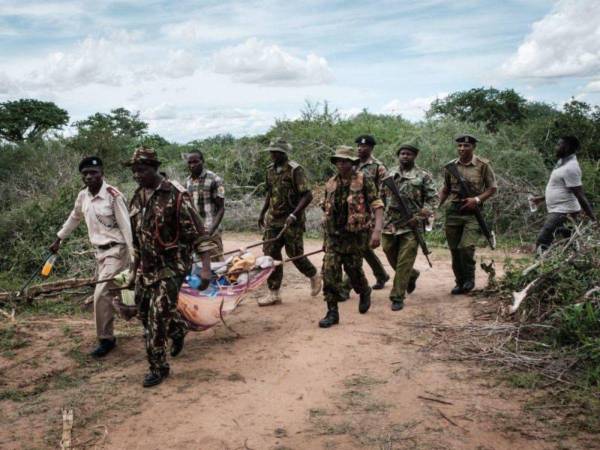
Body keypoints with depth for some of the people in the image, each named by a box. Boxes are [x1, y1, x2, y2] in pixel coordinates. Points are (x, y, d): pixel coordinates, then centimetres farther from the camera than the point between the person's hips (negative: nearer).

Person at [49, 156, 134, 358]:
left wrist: (134, 258, -20)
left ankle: (106, 339, 1)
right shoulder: (83, 196, 3)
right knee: (106, 293, 15)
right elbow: (74, 218, 22)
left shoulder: (114, 196, -18)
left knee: (101, 294, -12)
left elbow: (126, 227, -18)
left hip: (116, 250, -7)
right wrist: (58, 239, 28)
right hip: (100, 251, 7)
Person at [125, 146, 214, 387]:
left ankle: (158, 366, 8)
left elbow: (198, 233, -17)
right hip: (147, 266, 7)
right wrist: (134, 269, 22)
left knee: (158, 315, -9)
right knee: (144, 311, 16)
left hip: (172, 265, -7)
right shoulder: (137, 198, 7)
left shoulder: (175, 195, -15)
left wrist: (205, 268, -24)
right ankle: (178, 330, 44)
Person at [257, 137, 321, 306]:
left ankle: (314, 276, 31)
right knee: (270, 254, 2)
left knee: (295, 254, 2)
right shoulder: (271, 170, 8)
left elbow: (307, 196, -18)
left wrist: (294, 214, -26)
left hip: (291, 222, -6)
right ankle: (274, 293, 10)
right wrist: (262, 213, 18)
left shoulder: (295, 170, -14)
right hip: (273, 220, 7)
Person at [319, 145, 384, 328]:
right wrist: (326, 236, 18)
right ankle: (332, 312, 0)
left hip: (356, 235, -3)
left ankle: (365, 293, 42)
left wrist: (377, 230, -26)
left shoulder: (364, 181, -8)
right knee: (329, 271, -7)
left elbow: (377, 205, -13)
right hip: (334, 236, 4)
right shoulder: (331, 183, 7)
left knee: (354, 270, 9)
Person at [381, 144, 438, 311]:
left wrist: (426, 211, -16)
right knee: (392, 259, 14)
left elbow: (432, 197, 1)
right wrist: (381, 217, 10)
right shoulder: (390, 174, 12)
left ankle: (397, 297, 3)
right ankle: (412, 275, 42)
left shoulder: (423, 176, 1)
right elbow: (381, 196, 19)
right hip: (390, 225, 4)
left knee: (404, 263, -6)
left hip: (411, 226, -4)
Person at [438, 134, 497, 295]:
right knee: (455, 250, 7)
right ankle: (460, 282, 22)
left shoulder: (483, 165, -3)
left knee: (466, 247, -17)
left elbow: (493, 188, 1)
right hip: (453, 211, 4)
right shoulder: (450, 166, 6)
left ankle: (469, 278, 6)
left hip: (472, 212, -3)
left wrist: (477, 199, -14)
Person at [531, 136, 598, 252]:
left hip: (562, 212, -10)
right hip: (558, 211, 10)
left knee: (542, 243, -13)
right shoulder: (563, 163, 11)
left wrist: (593, 218, -21)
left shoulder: (570, 168, -19)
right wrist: (541, 198, 31)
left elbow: (580, 195, -22)